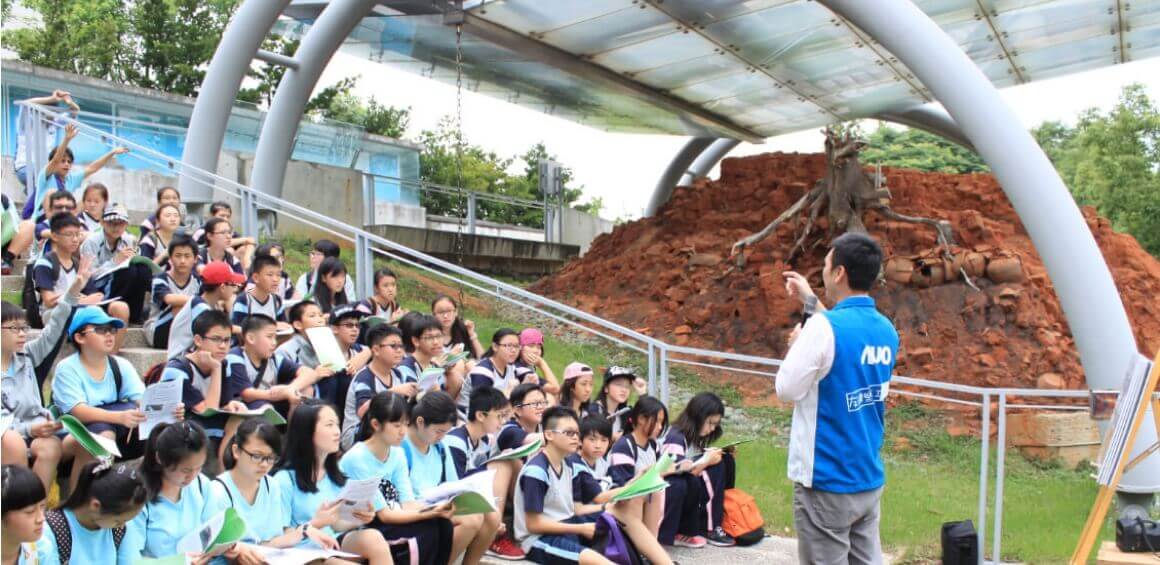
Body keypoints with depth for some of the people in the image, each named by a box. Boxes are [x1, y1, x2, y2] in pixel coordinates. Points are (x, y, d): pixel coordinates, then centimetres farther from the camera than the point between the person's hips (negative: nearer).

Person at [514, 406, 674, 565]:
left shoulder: (567, 466, 9)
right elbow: (534, 524, -18)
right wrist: (581, 529, -16)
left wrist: (608, 508, -5)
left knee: (622, 510, -2)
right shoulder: (535, 471, -18)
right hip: (540, 539, -9)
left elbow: (575, 509, 11)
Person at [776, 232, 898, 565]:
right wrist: (811, 301, 26)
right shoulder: (886, 331, 5)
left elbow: (787, 390, -12)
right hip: (870, 480, 7)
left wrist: (796, 346, 4)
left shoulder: (823, 328, -18)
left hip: (827, 483, -7)